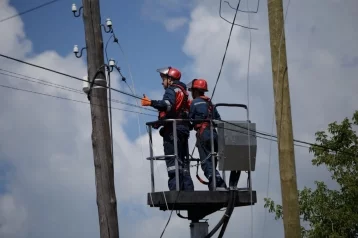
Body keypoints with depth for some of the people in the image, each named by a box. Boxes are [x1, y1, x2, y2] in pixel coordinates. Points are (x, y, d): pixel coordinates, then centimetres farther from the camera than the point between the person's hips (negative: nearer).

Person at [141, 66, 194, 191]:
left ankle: (175, 189, -20)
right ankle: (188, 190, 9)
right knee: (184, 163, 11)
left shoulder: (171, 90, -3)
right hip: (184, 130, 9)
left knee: (173, 162, -13)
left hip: (172, 130, -9)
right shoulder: (183, 92, 25)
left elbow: (168, 104, -24)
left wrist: (152, 103, -35)